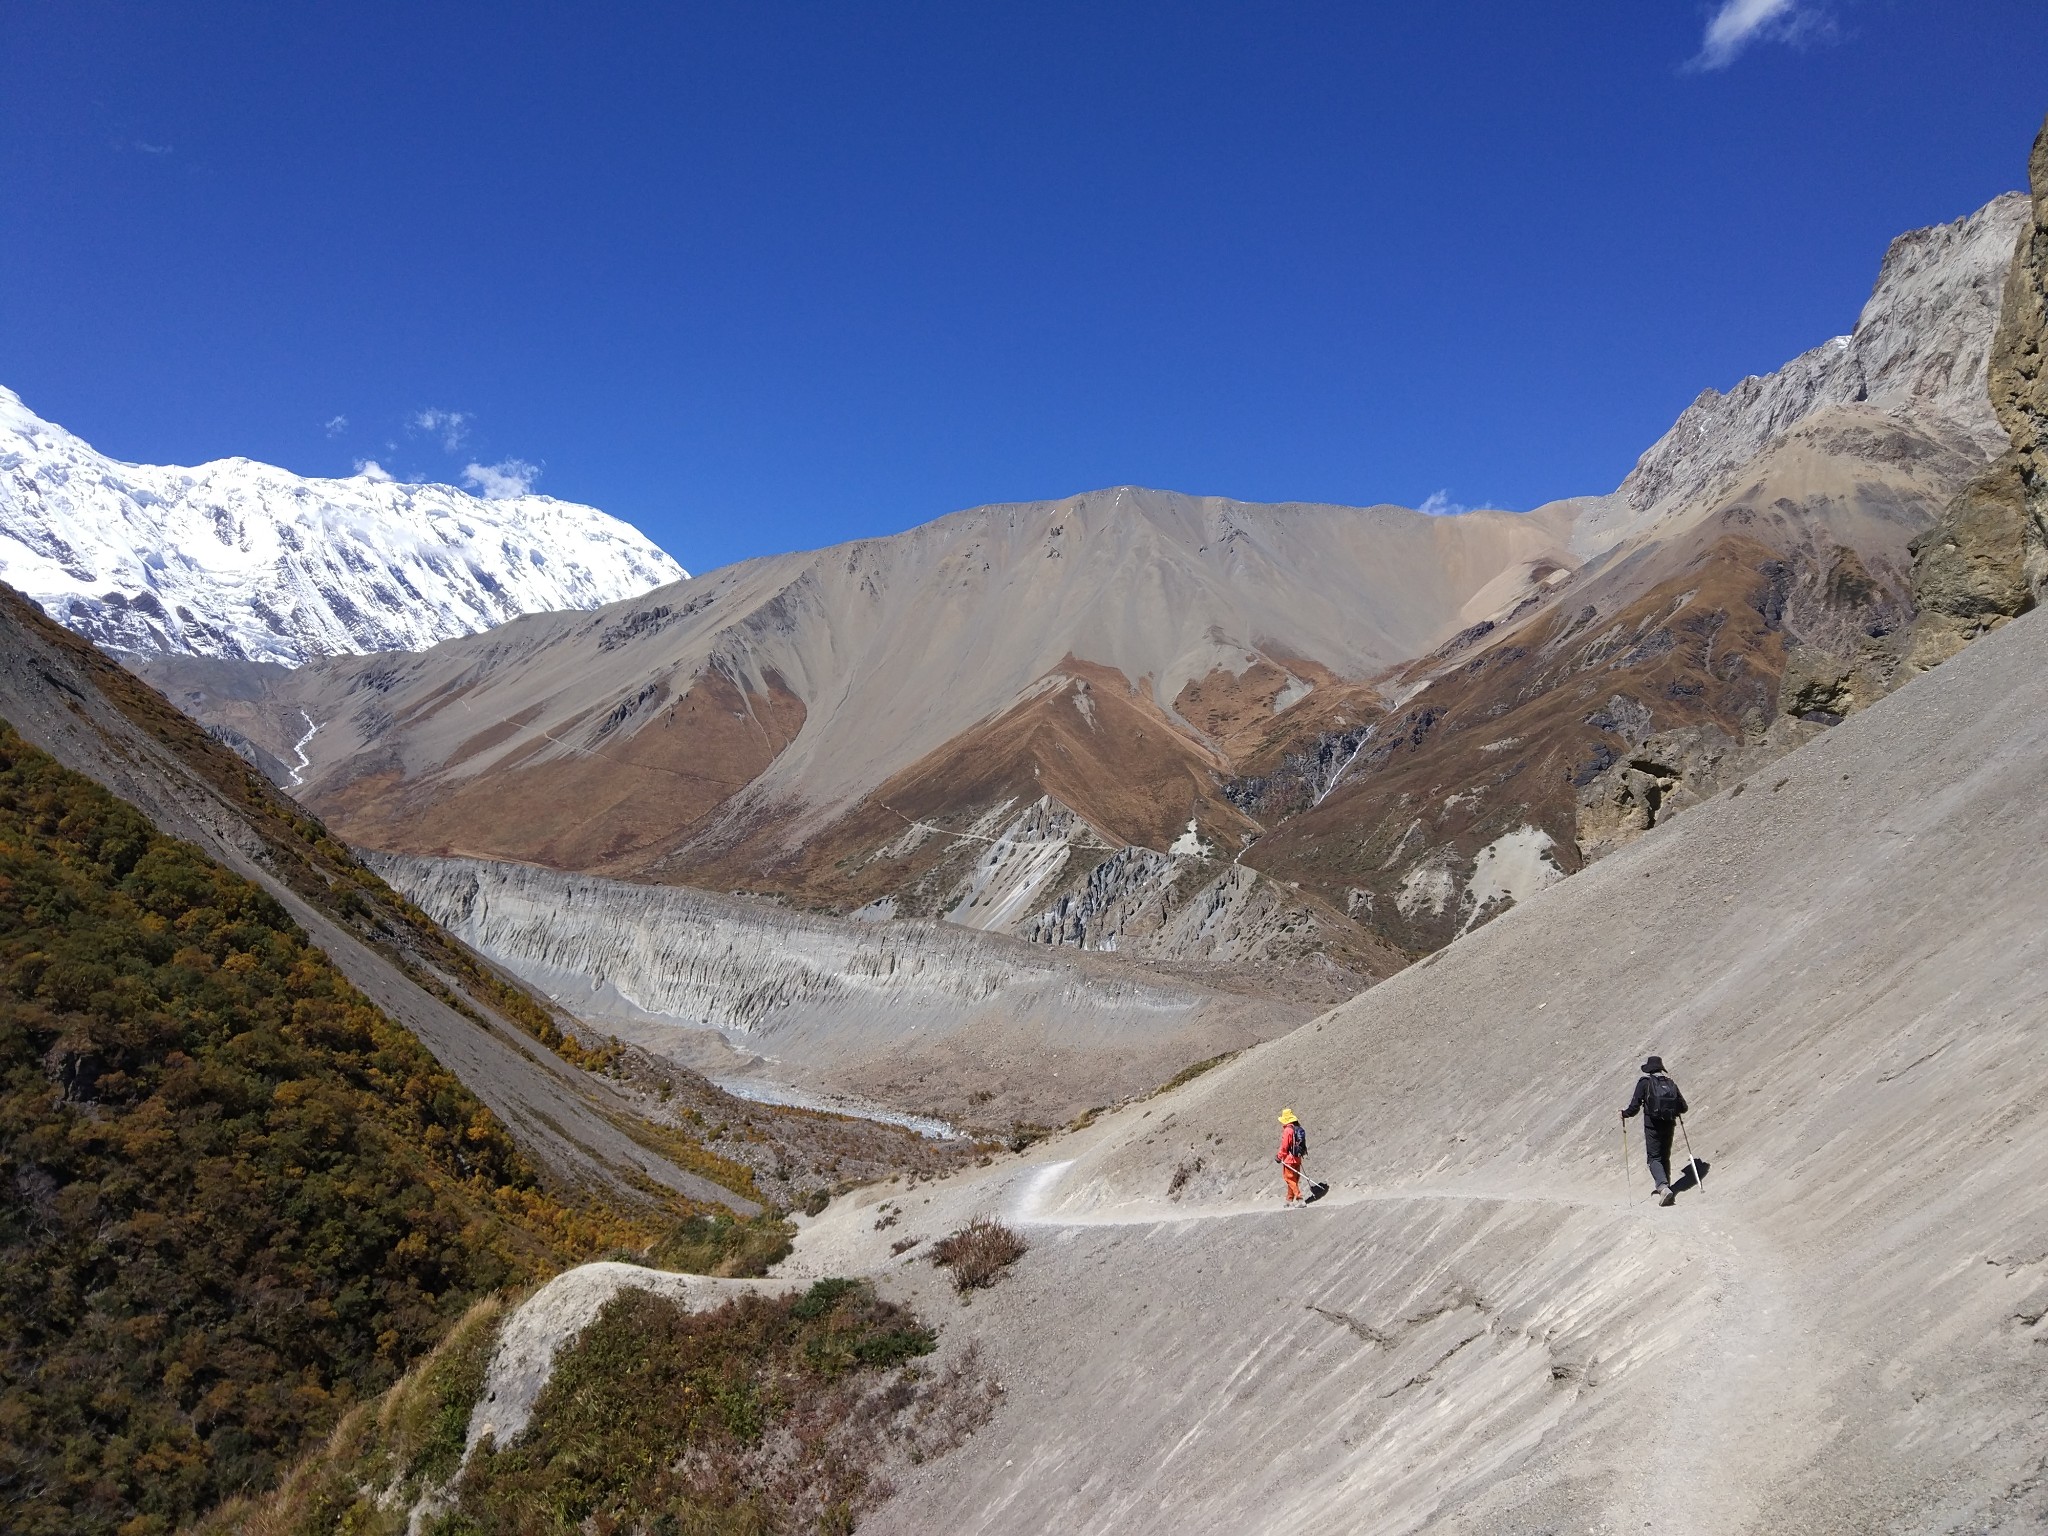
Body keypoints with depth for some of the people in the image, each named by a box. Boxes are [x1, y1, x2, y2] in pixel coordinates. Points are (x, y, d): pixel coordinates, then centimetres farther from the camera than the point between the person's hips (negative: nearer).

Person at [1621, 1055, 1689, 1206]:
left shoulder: (1644, 1082, -4)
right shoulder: (1670, 1083, 8)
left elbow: (1635, 1105, -8)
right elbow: (1683, 1107, 10)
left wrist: (1625, 1114, 10)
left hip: (1652, 1125, -4)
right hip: (1668, 1125, 4)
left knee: (1654, 1158, -1)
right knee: (1665, 1157, 20)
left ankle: (1663, 1187, -22)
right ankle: (1665, 1186, 24)